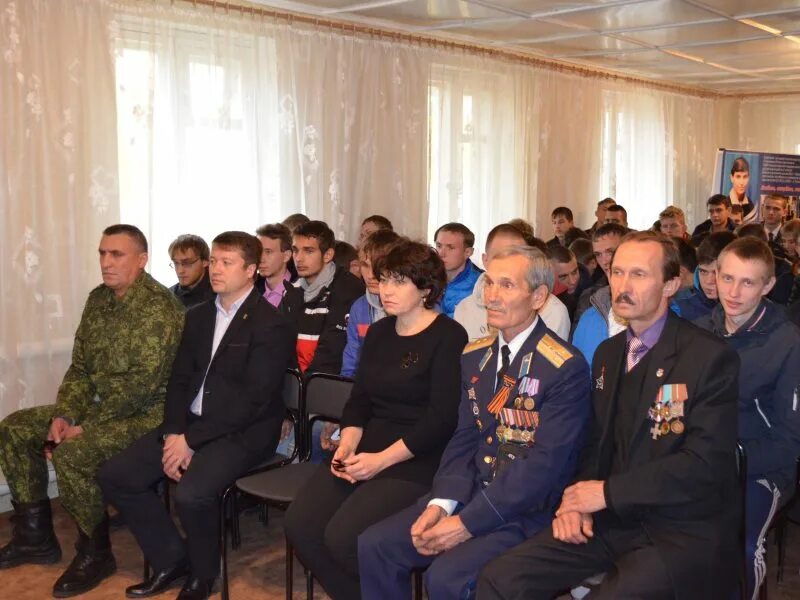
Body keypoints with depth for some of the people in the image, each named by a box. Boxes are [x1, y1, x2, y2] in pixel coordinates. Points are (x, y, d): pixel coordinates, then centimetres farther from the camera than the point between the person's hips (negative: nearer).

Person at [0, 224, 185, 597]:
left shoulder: (159, 307, -19)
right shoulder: (99, 299, 8)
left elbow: (142, 382, -24)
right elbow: (80, 366, 11)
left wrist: (86, 426, -21)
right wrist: (63, 415, -5)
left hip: (146, 413, -9)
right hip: (99, 405, 9)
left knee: (72, 452, -30)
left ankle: (95, 552, -7)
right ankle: (35, 537, 17)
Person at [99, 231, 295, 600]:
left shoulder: (271, 325, -11)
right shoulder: (198, 316, 13)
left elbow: (253, 400, -18)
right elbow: (179, 381, 11)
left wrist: (191, 440, -19)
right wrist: (173, 433, -7)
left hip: (242, 432, -7)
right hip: (190, 423, 8)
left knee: (191, 493, -31)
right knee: (114, 476, -4)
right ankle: (172, 558, 12)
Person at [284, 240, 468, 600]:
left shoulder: (449, 337, -8)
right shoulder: (378, 332, 15)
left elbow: (442, 418, -15)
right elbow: (359, 399, 14)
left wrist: (382, 460, -18)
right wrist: (347, 446, -5)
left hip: (417, 460, -7)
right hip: (366, 450, 7)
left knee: (342, 537, -23)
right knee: (299, 526, -11)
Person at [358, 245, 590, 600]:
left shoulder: (566, 368, -14)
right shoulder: (474, 356, 8)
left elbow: (546, 463, -20)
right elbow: (465, 438, 8)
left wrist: (468, 523, -21)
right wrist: (440, 503, -10)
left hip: (527, 511, -6)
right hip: (469, 493, 7)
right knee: (374, 545, -5)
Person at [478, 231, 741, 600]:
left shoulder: (712, 358, -10)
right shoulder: (607, 353, 12)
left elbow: (705, 463, -17)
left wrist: (608, 492, -16)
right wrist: (577, 501, -4)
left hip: (684, 531, -5)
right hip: (612, 520, 6)